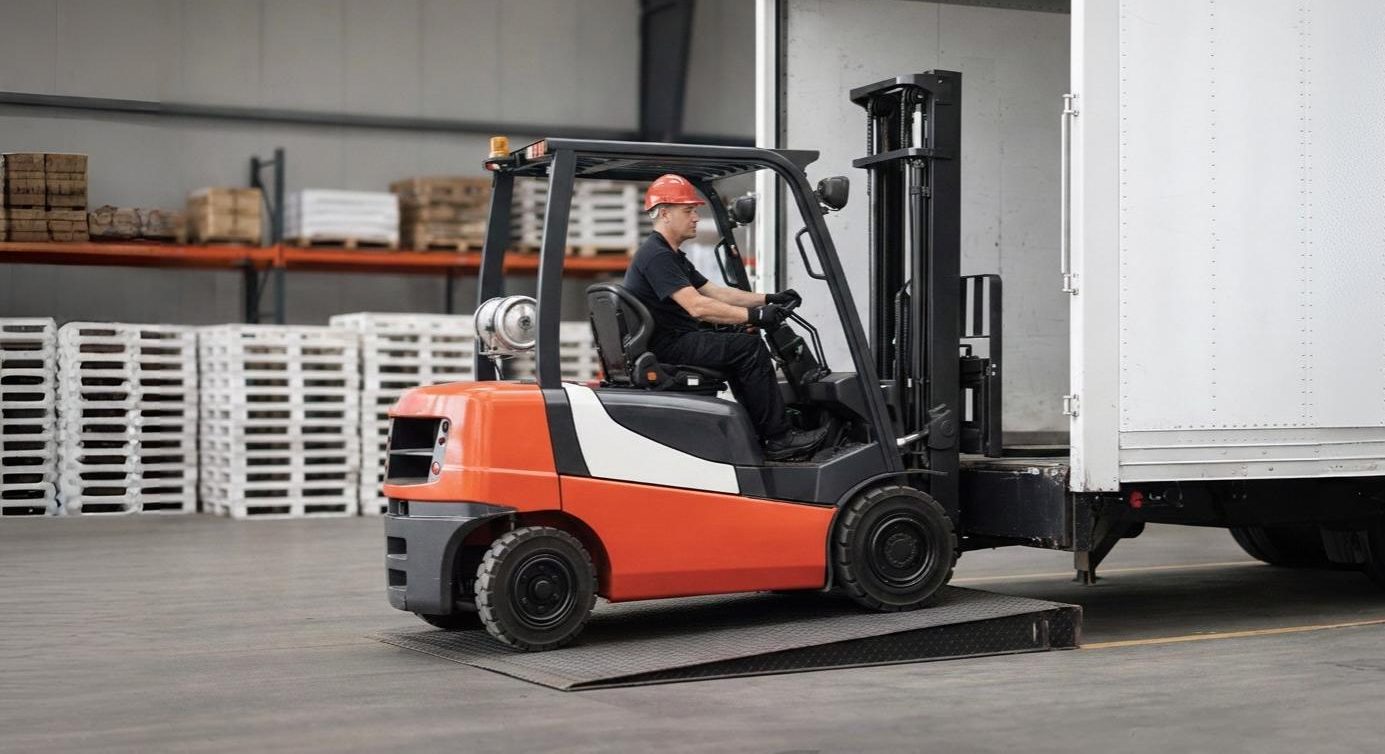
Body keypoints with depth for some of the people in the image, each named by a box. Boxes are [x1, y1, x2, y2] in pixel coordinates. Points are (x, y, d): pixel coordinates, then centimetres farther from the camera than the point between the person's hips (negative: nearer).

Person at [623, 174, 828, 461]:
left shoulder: (672, 255, 19)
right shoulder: (656, 256, -17)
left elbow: (715, 292, 18)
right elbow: (697, 306, -26)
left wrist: (767, 299, 7)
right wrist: (754, 315, -27)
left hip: (678, 340, 11)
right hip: (667, 347, -11)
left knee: (744, 346, 13)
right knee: (749, 348, -17)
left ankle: (758, 434, 11)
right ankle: (779, 439, -14)